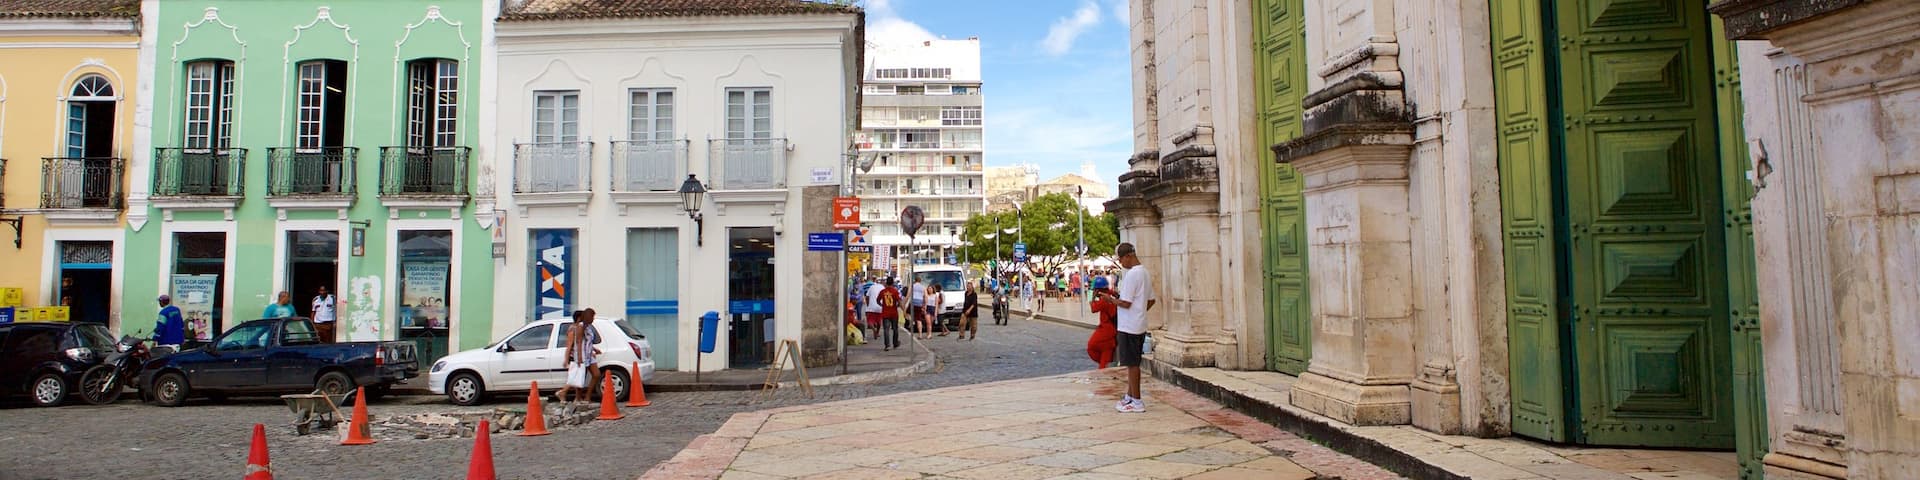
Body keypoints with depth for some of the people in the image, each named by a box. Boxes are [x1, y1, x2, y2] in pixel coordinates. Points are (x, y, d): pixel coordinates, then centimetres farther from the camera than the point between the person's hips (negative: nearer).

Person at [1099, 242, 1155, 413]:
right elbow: (1151, 301, 17)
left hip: (1129, 327, -9)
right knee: (1133, 363, 17)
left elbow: (1125, 303, -20)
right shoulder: (1145, 272, 11)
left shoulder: (1131, 274, -19)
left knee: (1132, 364, -2)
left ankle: (1136, 402, 3)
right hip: (1140, 325, 10)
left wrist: (1111, 299, -5)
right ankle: (1130, 397, 25)